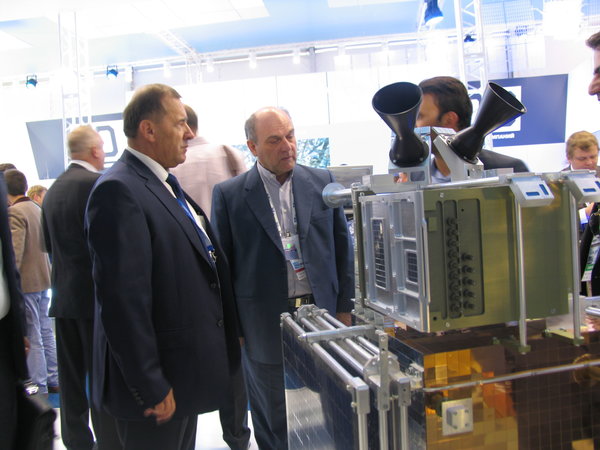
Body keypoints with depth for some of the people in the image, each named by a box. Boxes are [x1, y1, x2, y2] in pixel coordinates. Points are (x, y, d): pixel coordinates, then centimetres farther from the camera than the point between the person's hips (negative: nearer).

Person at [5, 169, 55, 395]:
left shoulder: (15, 212, -16)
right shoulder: (37, 209, 9)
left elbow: (14, 253, -20)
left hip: (26, 281, -8)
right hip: (43, 278, 8)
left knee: (32, 338, 1)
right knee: (46, 333, 16)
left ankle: (39, 388, 10)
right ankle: (53, 380, 25)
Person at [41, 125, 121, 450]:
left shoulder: (53, 189, 10)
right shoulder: (98, 184, -15)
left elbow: (49, 244, 16)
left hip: (63, 297, 8)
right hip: (96, 294, -7)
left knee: (71, 378, 15)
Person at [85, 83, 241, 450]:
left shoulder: (165, 185, 10)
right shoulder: (119, 191, -20)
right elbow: (123, 299, -24)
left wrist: (230, 332, 16)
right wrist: (150, 389, -21)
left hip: (186, 369, 9)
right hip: (158, 384, -9)